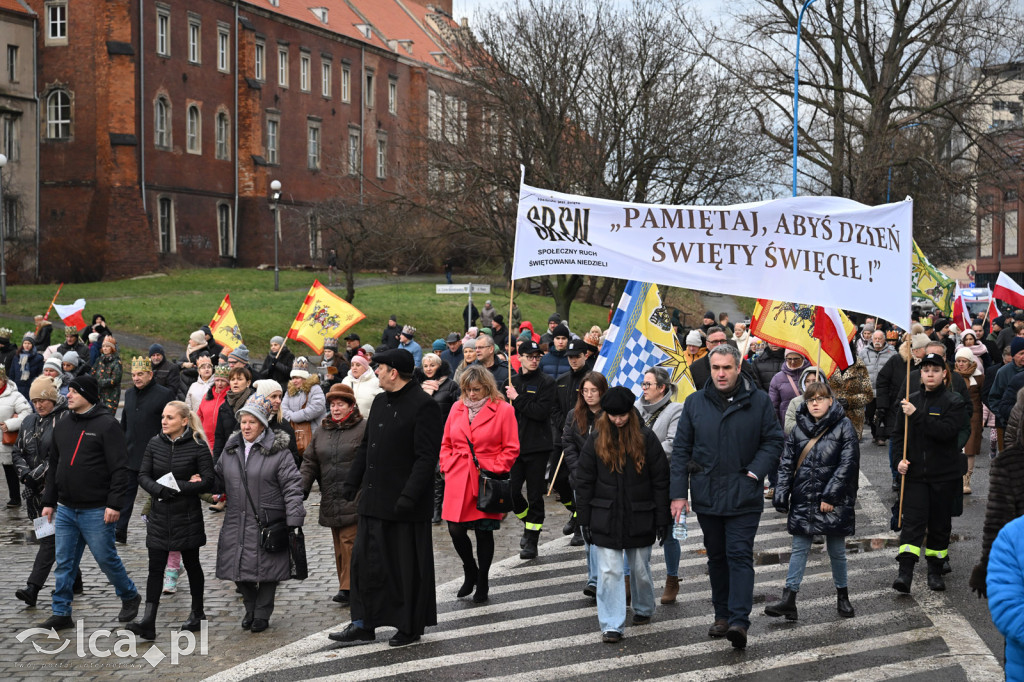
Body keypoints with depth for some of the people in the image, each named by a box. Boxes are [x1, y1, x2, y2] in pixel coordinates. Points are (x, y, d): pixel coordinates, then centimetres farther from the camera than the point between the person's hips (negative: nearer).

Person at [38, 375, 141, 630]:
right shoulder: (62, 425, 11)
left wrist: (114, 504, -20)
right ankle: (61, 613, 15)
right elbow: (54, 466, 19)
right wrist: (49, 501, 14)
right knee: (64, 562, 8)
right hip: (66, 510, 6)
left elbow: (119, 468, -14)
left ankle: (130, 597, 25)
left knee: (106, 558, 3)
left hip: (96, 511, -6)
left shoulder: (107, 425, -10)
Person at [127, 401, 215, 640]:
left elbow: (208, 481, -12)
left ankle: (197, 613, 27)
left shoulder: (197, 446, -8)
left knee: (191, 564, 11)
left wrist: (177, 487, -18)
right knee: (155, 567, -3)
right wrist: (161, 490, -17)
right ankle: (148, 622, -8)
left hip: (187, 515, -3)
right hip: (159, 515, 3)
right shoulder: (154, 443, 4)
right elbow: (143, 476, 2)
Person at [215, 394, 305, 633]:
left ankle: (262, 614, 19)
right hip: (237, 522, 5)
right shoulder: (231, 449, 12)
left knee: (266, 568, 3)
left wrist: (293, 520, -15)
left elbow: (292, 486, -8)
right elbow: (219, 481, 22)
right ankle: (250, 608, 29)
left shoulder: (279, 451, -5)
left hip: (268, 522, -4)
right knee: (239, 569, 6)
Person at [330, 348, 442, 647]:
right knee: (365, 561, 9)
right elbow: (366, 446, 21)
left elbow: (427, 457, -18)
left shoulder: (423, 405, -13)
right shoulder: (380, 402, 13)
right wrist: (351, 483, 16)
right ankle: (364, 624, 17)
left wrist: (409, 496, -23)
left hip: (405, 504, -8)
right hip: (375, 500, 8)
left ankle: (411, 628, 15)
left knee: (408, 566, 3)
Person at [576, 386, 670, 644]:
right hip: (605, 519, 0)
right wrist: (585, 521, 0)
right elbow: (584, 482, 3)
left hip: (639, 518, 0)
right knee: (609, 571, -5)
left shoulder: (645, 438, -4)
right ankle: (612, 626, -1)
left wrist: (662, 519, -3)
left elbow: (661, 480, -1)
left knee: (640, 569, 13)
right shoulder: (596, 440, -1)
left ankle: (643, 609, 38)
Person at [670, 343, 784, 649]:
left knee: (740, 555, -9)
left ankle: (739, 620, -15)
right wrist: (679, 492, 1)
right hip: (706, 494, 3)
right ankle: (722, 615, 24)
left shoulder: (758, 401, -1)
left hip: (743, 495, -3)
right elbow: (681, 449, 6)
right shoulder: (695, 403, 5)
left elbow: (773, 441, 4)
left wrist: (755, 472, -10)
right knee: (716, 556, 13)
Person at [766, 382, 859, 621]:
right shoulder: (799, 429, 7)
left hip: (834, 502, -3)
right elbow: (786, 464, 10)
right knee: (799, 548, 2)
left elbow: (848, 463, -9)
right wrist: (781, 495, 0)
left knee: (837, 550, 8)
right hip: (803, 500, 3)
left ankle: (842, 597, 23)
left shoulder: (843, 426, -4)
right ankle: (788, 600, 0)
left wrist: (830, 495, -14)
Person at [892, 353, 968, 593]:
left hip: (944, 474, -2)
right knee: (912, 521, -10)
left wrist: (917, 415, -24)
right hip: (915, 473, 2)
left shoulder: (954, 402, -4)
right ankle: (905, 573, -17)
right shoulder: (911, 400, 8)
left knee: (940, 524, 7)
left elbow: (946, 431, -20)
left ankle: (935, 571, 21)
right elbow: (899, 433, 16)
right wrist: (900, 459, 1)